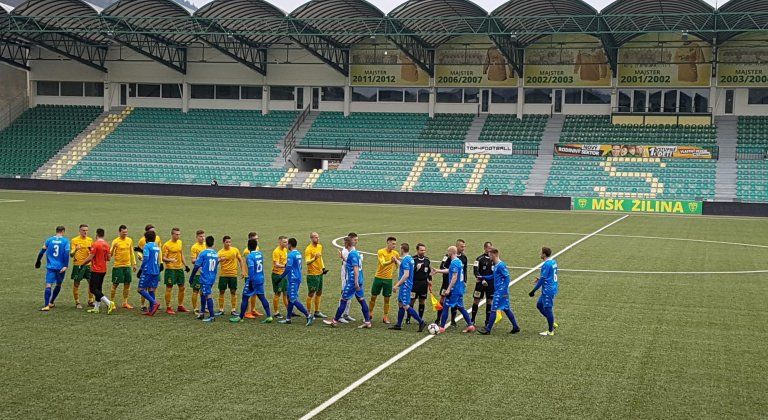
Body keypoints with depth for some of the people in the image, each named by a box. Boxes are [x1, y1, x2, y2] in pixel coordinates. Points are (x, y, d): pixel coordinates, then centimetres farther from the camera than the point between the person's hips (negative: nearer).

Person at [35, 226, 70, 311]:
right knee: (58, 285, 20)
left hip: (50, 267, 0)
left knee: (48, 285, -7)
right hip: (61, 267, 0)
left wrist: (38, 261, 23)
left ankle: (47, 305, -21)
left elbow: (42, 251, 9)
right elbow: (67, 253, -10)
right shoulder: (65, 241, -1)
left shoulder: (49, 240, 5)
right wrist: (66, 266, -12)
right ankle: (51, 302, 29)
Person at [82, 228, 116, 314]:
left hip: (96, 270, -8)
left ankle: (109, 303, -17)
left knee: (93, 289, -6)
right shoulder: (106, 245, 6)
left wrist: (82, 264, -3)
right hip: (103, 270, 8)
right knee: (98, 289, 13)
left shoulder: (95, 244, -14)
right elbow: (108, 258, 11)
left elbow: (90, 258, -16)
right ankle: (96, 308, 14)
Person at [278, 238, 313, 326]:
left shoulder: (291, 255, -15)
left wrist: (281, 277, -9)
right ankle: (288, 318, 18)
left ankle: (309, 316, -15)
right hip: (298, 278, 10)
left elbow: (288, 268, -19)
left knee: (293, 299, -9)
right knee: (290, 298, 14)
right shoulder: (298, 253, 12)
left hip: (293, 279, -10)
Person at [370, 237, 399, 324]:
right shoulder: (381, 252, -11)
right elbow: (383, 263, -26)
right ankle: (371, 313, 25)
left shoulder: (396, 254, 0)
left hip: (388, 278, 2)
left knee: (387, 299, 1)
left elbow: (398, 264, 18)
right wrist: (391, 261, -42)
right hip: (378, 277, -2)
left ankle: (386, 317, 9)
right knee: (373, 296, 7)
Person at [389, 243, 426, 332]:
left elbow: (406, 275, -25)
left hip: (405, 286, -10)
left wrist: (397, 285, -23)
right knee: (400, 304, 14)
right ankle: (398, 325, 19)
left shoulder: (405, 260, -18)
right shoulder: (410, 259, 11)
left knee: (406, 306, -9)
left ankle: (421, 322, -10)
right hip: (406, 285, 10)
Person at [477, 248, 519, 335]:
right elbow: (493, 276, 24)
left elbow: (507, 277, -19)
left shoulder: (501, 265, -17)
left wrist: (504, 290, -21)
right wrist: (483, 277, 16)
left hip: (500, 292, -10)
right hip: (498, 291, 10)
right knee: (506, 309, 13)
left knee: (493, 309, -4)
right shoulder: (496, 265, 13)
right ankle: (516, 327, 18)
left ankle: (488, 330, 1)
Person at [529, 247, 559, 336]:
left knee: (548, 309, 1)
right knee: (539, 305, 19)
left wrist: (533, 291, -15)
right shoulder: (554, 262, 9)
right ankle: (552, 323, 23)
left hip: (548, 291, -10)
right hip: (552, 289, 10)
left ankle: (550, 331, 10)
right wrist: (540, 279, 15)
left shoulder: (546, 265, -20)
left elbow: (542, 280, -20)